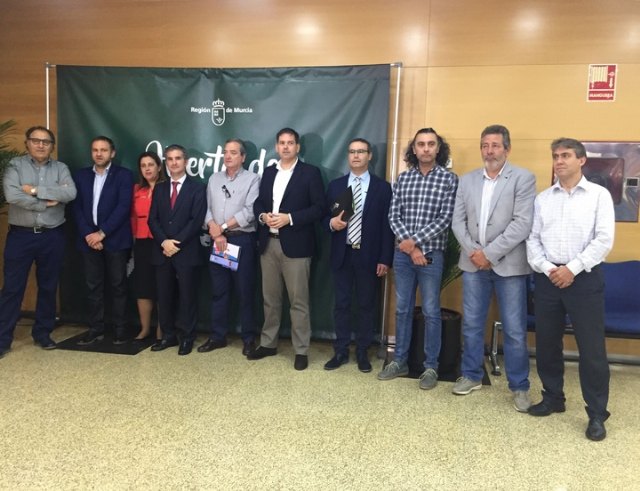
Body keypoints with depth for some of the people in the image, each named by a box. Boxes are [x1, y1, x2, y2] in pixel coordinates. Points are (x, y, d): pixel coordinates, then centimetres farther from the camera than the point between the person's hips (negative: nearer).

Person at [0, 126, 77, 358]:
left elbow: (70, 193, -12)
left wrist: (36, 191, -15)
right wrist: (47, 202, -12)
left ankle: (43, 333, 24)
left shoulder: (60, 168, 6)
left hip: (52, 236, 2)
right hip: (20, 235, -2)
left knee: (48, 287, 10)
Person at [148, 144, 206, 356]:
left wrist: (177, 243, -14)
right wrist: (164, 241, -10)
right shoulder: (159, 188, 14)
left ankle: (187, 337, 12)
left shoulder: (197, 188, 1)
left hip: (186, 251, -4)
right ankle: (168, 335, 19)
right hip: (162, 251, 4)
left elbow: (196, 220, -9)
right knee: (164, 296, 8)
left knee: (187, 295, 2)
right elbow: (153, 219, 7)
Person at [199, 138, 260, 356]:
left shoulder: (252, 179, -1)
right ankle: (217, 336, 19)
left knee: (245, 291, 0)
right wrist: (215, 231, -9)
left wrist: (222, 227, -10)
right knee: (218, 290, 9)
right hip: (217, 241, 4)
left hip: (243, 240, -4)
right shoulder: (214, 179, 14)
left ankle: (248, 338, 10)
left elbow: (249, 211, -12)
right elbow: (207, 208, 7)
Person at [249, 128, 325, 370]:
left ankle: (301, 350, 10)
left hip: (295, 245, -5)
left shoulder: (310, 173, -3)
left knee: (298, 301, 0)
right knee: (270, 298, 14)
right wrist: (262, 215, -7)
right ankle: (268, 343, 27)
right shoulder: (268, 172, 15)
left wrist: (289, 218, -18)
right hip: (268, 243, 5)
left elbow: (319, 208, -9)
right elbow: (258, 202, 15)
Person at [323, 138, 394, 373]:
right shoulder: (335, 185, 8)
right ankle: (341, 351, 19)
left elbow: (387, 225, -2)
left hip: (369, 256, -2)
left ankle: (362, 352, 20)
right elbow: (325, 217, 11)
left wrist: (385, 259, -7)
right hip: (342, 254, 2)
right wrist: (332, 223, -14)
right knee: (341, 304, 7)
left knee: (366, 305, 7)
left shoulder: (382, 187, 1)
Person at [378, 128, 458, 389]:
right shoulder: (403, 178, 6)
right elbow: (393, 216, 1)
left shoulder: (449, 179, -2)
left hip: (431, 253, -3)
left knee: (431, 312, 5)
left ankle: (431, 367, 17)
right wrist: (409, 246, -10)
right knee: (402, 309, 12)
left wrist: (415, 240, -15)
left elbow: (445, 219, -10)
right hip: (403, 253, 3)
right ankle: (400, 361, 24)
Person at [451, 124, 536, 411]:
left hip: (508, 264, -4)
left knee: (514, 330, 3)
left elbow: (522, 224, -12)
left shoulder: (523, 179, -3)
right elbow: (458, 221, 6)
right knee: (471, 325, 12)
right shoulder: (467, 180, 10)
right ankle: (472, 375, 28)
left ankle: (519, 386, 18)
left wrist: (490, 253, -15)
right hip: (473, 263, 4)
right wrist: (473, 251, -9)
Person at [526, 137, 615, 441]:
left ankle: (597, 414, 11)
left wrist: (572, 268, -14)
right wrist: (546, 268, -9)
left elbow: (604, 239, -7)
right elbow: (532, 239, 6)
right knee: (546, 344, 10)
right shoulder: (543, 198, 10)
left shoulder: (599, 195, 1)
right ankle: (553, 398, 28)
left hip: (584, 277, -3)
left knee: (591, 348, -1)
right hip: (547, 277, 4)